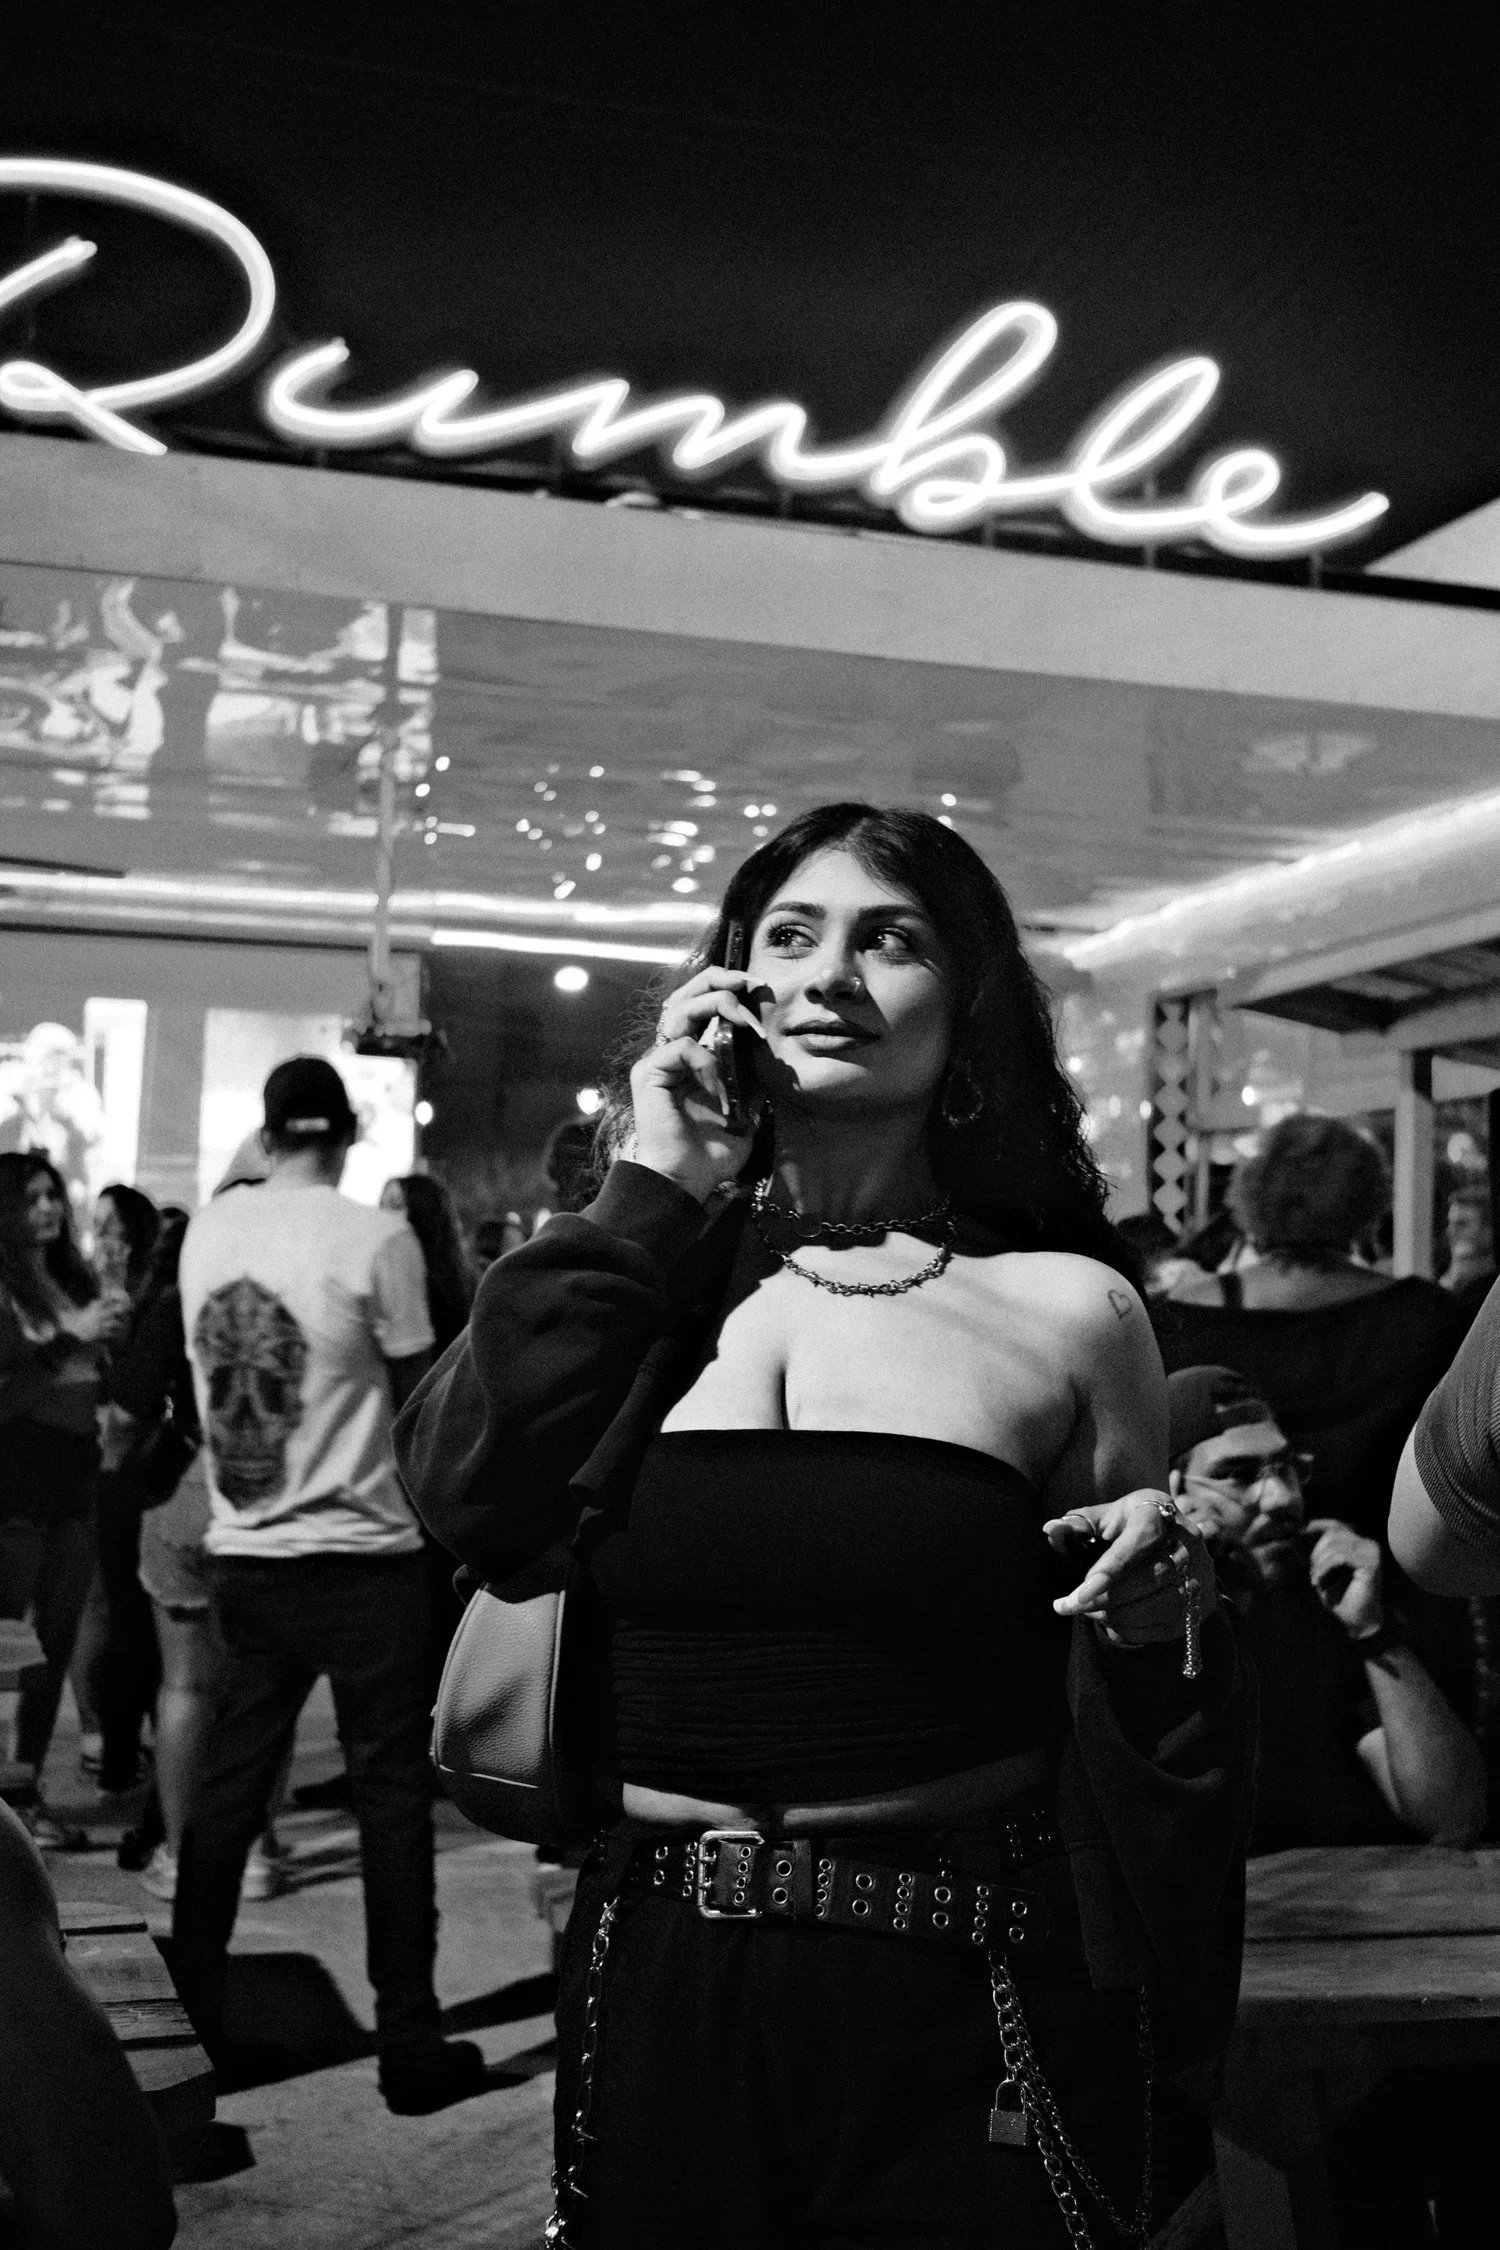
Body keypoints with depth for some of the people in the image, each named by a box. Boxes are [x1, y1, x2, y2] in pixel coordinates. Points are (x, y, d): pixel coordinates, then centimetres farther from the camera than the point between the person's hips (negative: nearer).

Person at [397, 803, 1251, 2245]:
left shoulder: (1064, 1309, -3)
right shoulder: (645, 1274, 3)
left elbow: (1125, 1716, 6)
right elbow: (466, 1507, -14)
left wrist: (1155, 1627, -16)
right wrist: (650, 1192, -10)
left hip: (956, 2021, -2)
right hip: (655, 1998, 2)